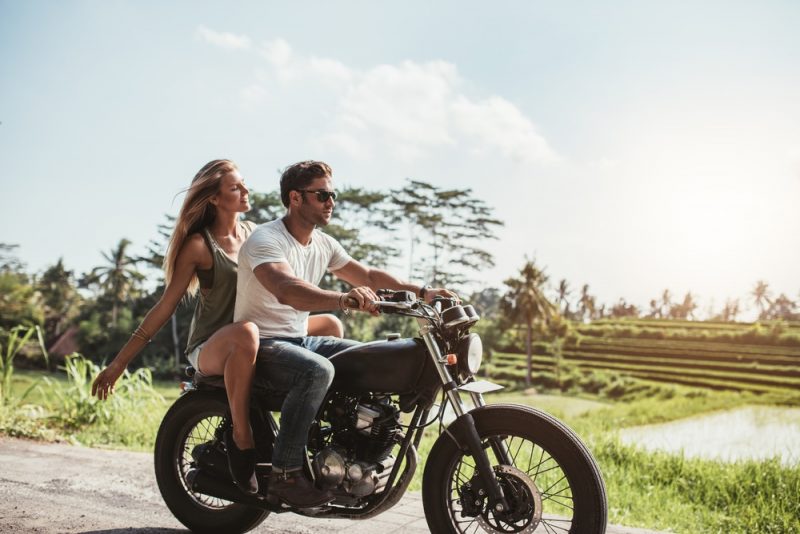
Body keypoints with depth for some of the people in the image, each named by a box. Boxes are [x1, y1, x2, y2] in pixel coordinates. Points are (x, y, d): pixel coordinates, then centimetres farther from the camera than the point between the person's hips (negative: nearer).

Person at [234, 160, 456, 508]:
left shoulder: (323, 244, 9)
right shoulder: (265, 240, -18)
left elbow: (368, 276, 15)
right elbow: (287, 289, -37)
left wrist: (422, 291, 5)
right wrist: (343, 299, -53)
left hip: (300, 340, 8)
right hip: (261, 342, -8)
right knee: (317, 370, -36)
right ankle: (284, 475, -29)